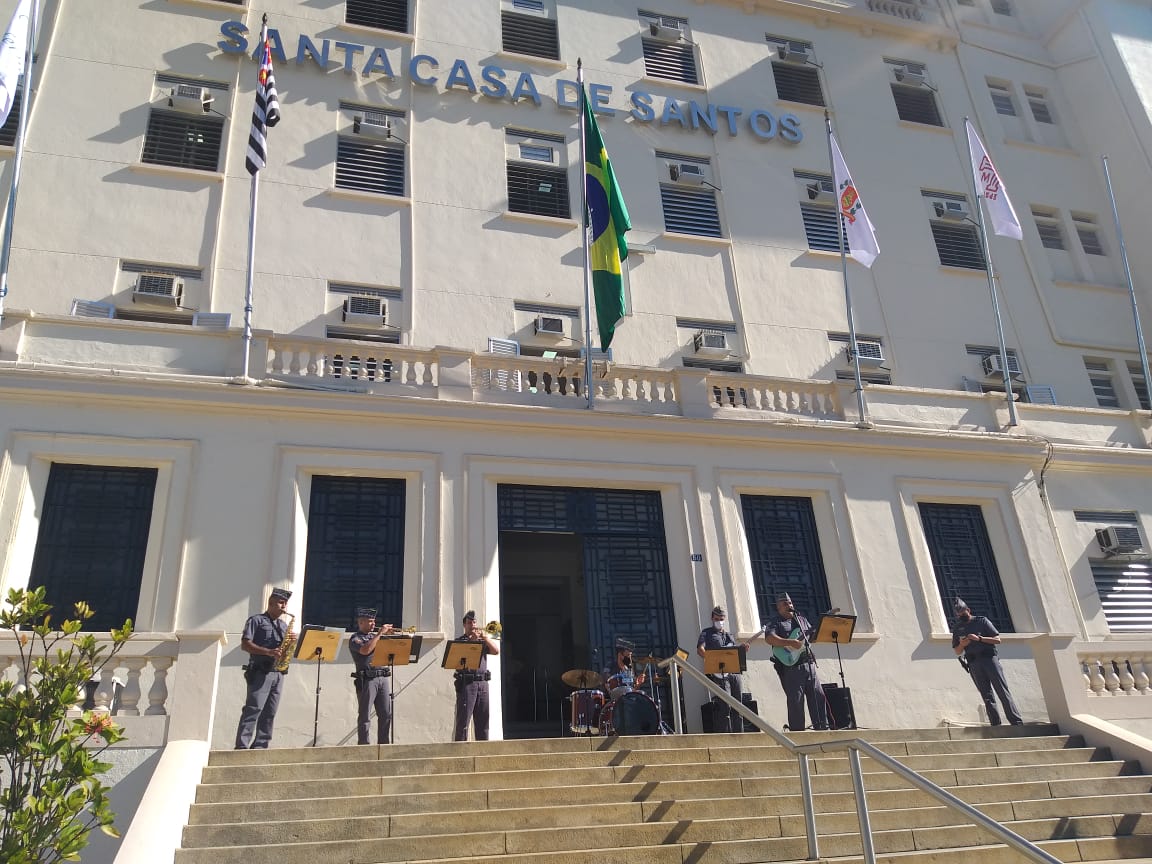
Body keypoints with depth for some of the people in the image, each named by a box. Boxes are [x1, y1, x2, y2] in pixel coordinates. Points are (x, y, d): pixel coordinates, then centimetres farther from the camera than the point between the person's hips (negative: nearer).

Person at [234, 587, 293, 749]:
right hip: (260, 672, -6)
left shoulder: (284, 625, 21)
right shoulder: (256, 620, 3)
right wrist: (268, 652, -18)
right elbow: (245, 645, -7)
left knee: (269, 713, 3)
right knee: (253, 709, -14)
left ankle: (260, 747, 7)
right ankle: (241, 747, -15)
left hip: (278, 673, 6)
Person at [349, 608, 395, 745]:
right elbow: (365, 650, -20)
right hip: (367, 679, -6)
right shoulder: (355, 639, 0)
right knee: (364, 715, -2)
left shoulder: (375, 635, 19)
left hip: (384, 677, 6)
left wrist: (388, 634, 3)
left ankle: (383, 743, 14)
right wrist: (380, 633, -14)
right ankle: (363, 745, 3)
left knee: (386, 714, 7)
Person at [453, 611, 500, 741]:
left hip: (482, 683, 5)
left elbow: (496, 650, 4)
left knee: (483, 720, 7)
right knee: (463, 721, -7)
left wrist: (485, 637, -6)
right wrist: (473, 639, -15)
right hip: (466, 683, -4)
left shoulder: (483, 641, 19)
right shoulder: (459, 641, 6)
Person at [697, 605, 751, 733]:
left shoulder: (729, 635, 27)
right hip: (718, 673, -6)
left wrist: (742, 649, 4)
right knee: (725, 705, -14)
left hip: (735, 672, 6)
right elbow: (700, 649, -5)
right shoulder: (707, 633, 10)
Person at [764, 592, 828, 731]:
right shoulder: (775, 623, 0)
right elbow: (769, 639, -17)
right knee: (795, 700, -5)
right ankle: (797, 732, 1)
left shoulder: (801, 619, 21)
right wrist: (791, 643, -24)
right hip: (790, 666, -6)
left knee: (818, 696, 4)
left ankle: (822, 727, 11)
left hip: (809, 664, 6)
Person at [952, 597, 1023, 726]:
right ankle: (996, 725, 0)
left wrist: (979, 638, -13)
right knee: (987, 696, 1)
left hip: (989, 658, -3)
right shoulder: (958, 628, 13)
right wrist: (962, 644, -7)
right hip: (974, 664, 3)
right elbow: (957, 652, 15)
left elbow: (997, 639, -1)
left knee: (1002, 691, -8)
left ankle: (1017, 722, -10)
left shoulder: (982, 621, 5)